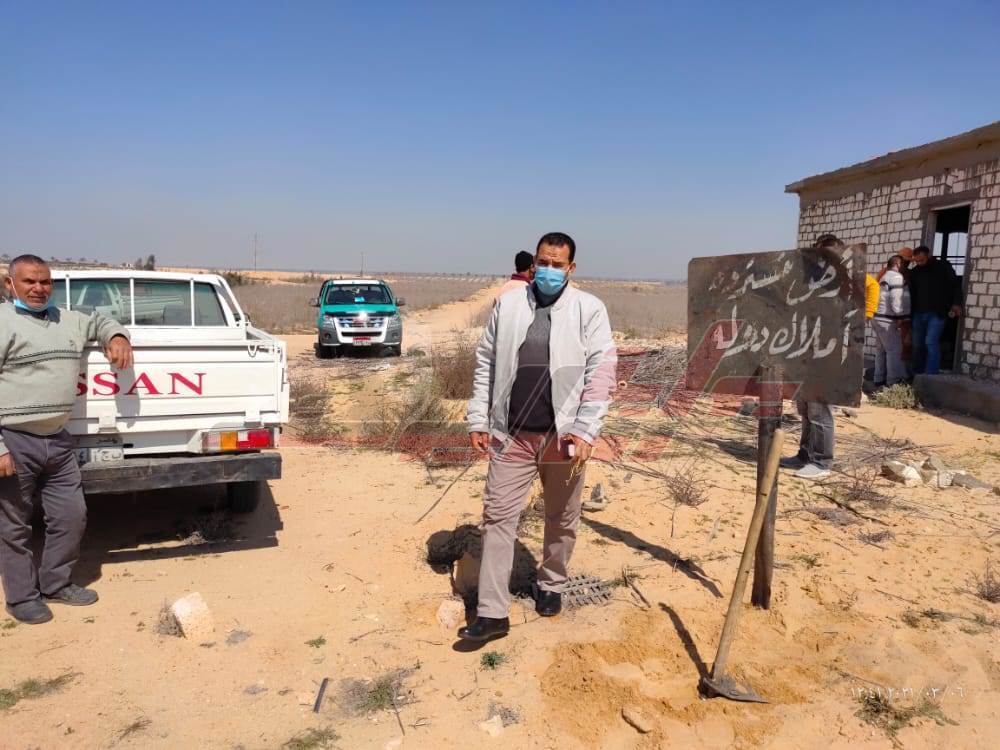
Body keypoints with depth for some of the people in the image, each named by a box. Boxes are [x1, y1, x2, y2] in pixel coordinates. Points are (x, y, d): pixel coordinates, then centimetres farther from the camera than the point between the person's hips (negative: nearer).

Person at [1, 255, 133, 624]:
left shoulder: (67, 320, 13)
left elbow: (99, 321, 35)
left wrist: (117, 336, 9)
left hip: (58, 441, 7)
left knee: (71, 517, 13)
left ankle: (55, 584, 31)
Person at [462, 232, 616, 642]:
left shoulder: (589, 309, -3)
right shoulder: (508, 304, 5)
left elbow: (602, 372, -8)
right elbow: (485, 363, 9)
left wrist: (585, 430, -15)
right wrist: (478, 420, 6)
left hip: (563, 435, -1)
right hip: (511, 434, 2)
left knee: (562, 519, 14)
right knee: (497, 516, 1)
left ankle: (551, 584, 38)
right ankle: (492, 613, 8)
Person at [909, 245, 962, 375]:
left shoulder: (943, 266, 1)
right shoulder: (914, 272, 10)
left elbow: (955, 285, 1)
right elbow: (911, 294, 14)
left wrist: (956, 303, -14)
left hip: (937, 313, -4)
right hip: (919, 313, 4)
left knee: (931, 342, -14)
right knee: (918, 345, 5)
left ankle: (931, 377, -14)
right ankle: (917, 375, 15)